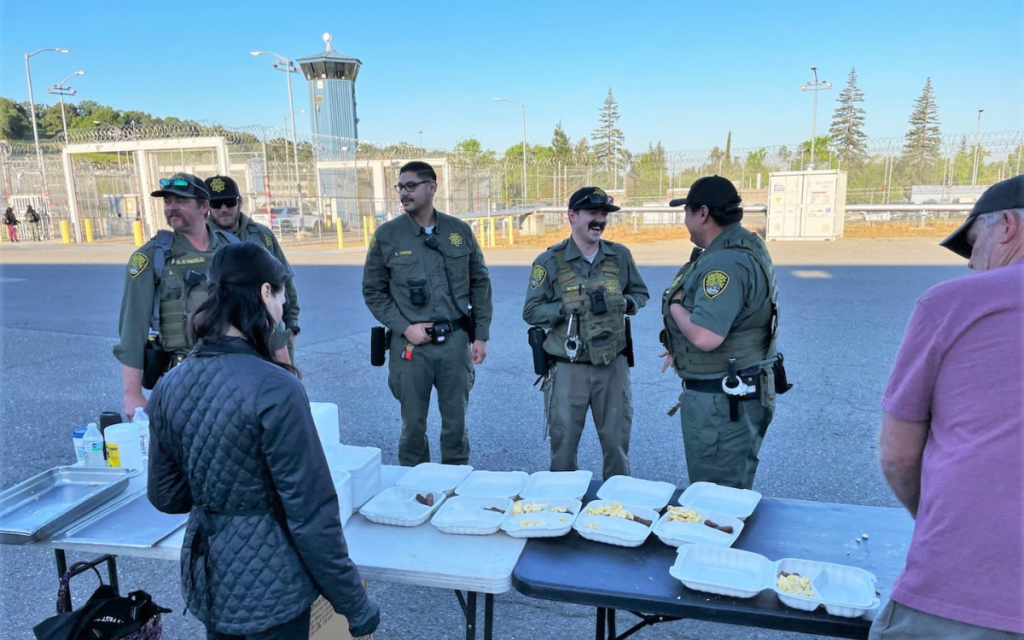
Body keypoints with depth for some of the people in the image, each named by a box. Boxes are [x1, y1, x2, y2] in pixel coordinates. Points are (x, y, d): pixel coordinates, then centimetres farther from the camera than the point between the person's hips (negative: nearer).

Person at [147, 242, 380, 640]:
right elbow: (311, 514, -21)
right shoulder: (274, 388, -24)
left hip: (205, 577, 6)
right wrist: (355, 604, -10)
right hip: (267, 584, -6)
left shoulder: (170, 385, -4)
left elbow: (165, 495, 7)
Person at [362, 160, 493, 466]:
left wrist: (481, 335, 5)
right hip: (411, 345, -1)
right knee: (413, 424, 8)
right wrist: (404, 327, -9)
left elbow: (480, 283, 9)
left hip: (455, 341, 2)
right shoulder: (387, 235, -2)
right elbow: (373, 291, 2)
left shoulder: (460, 231, 3)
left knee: (456, 421, 12)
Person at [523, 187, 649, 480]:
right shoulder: (550, 261, -8)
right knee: (563, 443, 11)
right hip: (568, 368, -2)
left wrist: (626, 303, -9)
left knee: (617, 441, 15)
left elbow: (641, 293, 13)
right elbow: (531, 312, -7)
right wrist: (568, 308, -21)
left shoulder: (620, 255, 2)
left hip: (613, 365, 3)